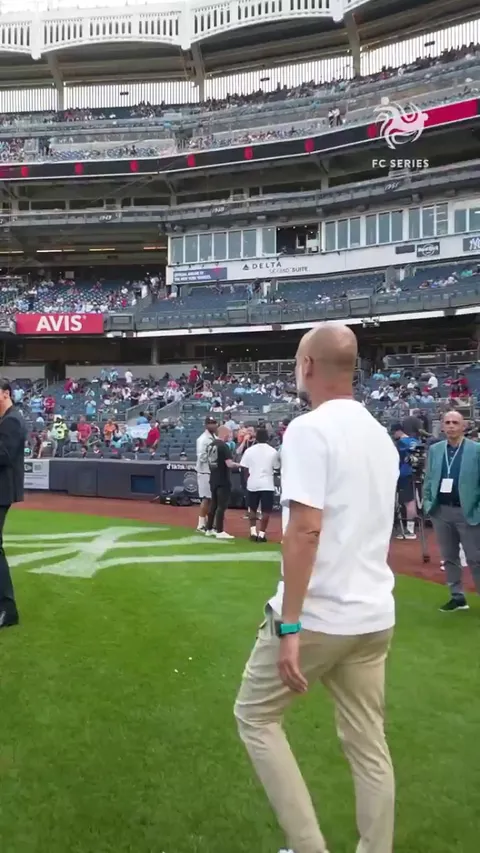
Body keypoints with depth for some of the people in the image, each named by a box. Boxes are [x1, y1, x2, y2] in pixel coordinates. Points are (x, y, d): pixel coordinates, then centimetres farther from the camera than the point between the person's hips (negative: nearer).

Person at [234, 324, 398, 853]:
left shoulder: (310, 428, -14)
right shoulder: (381, 436, 10)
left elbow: (305, 531, -23)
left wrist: (288, 626, -21)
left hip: (317, 615, -7)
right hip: (373, 616, 7)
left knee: (255, 715, 13)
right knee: (368, 744, 16)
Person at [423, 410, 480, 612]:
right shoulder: (434, 449, 6)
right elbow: (428, 479, 11)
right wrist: (427, 503, 4)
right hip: (441, 511, 4)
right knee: (449, 557, 12)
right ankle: (457, 597, 23)